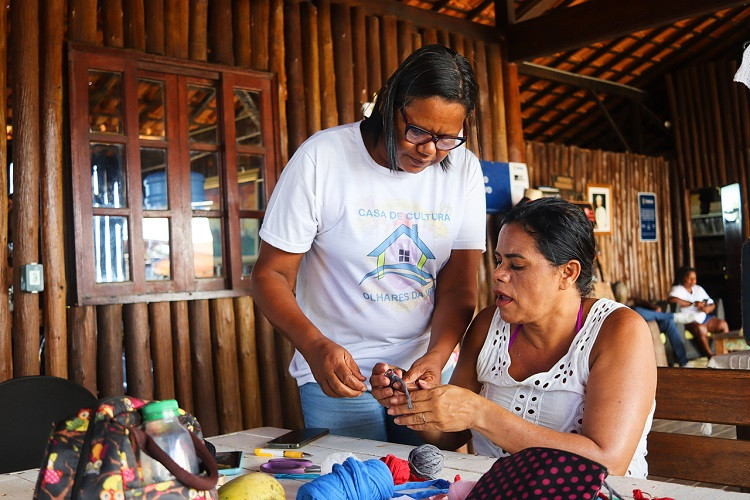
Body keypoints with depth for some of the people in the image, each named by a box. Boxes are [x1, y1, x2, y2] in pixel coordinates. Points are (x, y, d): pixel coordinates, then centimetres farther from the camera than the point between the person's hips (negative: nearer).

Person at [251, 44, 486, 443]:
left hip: (428, 366, 3)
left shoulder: (463, 168, -4)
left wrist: (436, 356, -22)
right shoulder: (321, 157, -14)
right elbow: (270, 275, -11)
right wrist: (315, 345, -28)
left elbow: (459, 287, -4)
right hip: (338, 373, -2)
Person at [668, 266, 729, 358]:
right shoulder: (677, 289, -2)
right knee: (701, 328, -35)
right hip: (689, 321, -6)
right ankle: (709, 355, -29)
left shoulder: (698, 288, 19)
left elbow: (712, 304, 20)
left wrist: (708, 308, -8)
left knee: (723, 324, -17)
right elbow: (671, 299, -25)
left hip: (704, 318, 6)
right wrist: (693, 304, -21)